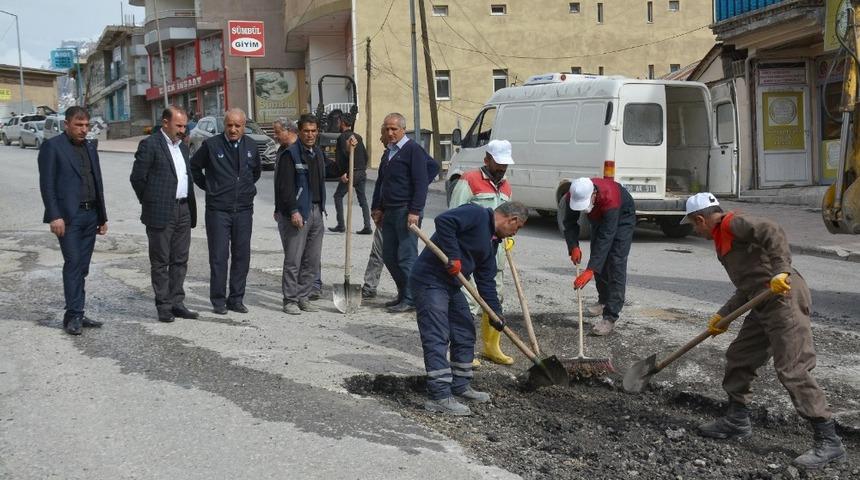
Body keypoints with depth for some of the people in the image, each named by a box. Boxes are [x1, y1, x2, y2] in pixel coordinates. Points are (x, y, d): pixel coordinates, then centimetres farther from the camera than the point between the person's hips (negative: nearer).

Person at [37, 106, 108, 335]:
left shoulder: (90, 148, 16)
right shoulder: (52, 146, -4)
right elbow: (46, 184, -9)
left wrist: (102, 216, 17)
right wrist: (54, 216, -17)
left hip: (90, 215, 6)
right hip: (68, 216, -6)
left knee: (82, 267, 8)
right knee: (73, 263, -10)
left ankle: (76, 315, 13)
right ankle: (73, 315, -7)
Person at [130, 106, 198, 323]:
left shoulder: (182, 146, 15)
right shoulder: (149, 145, -8)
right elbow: (137, 177, -8)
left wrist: (190, 204, 14)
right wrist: (150, 202, -1)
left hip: (183, 211, 7)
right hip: (161, 213, -7)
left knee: (180, 260, 9)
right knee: (160, 262, 1)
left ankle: (177, 303, 17)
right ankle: (163, 307, 6)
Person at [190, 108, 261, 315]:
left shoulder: (251, 146, 6)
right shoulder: (211, 145, -6)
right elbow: (194, 167, 7)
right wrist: (208, 187, 7)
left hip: (244, 210, 4)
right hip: (218, 210, -4)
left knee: (242, 256, 6)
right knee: (219, 256, -1)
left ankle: (236, 299, 16)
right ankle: (218, 301, 7)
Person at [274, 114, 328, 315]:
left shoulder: (318, 153, 16)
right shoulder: (290, 154, -7)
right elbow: (285, 186, -14)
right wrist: (293, 211, -20)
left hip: (316, 211, 7)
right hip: (296, 213, -7)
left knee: (313, 260, 8)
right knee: (293, 260, -4)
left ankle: (303, 297, 17)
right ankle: (290, 300, 3)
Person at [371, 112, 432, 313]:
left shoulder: (413, 150, -7)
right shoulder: (388, 153, 19)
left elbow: (421, 183, -14)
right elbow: (380, 182, 26)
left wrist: (415, 211, -20)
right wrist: (377, 208, 19)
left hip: (406, 211, -9)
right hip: (389, 212, 9)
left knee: (406, 256, -7)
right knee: (389, 256, 10)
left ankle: (410, 300, 0)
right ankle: (403, 295, 21)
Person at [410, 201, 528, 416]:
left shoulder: (492, 241, 16)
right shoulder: (476, 214, -13)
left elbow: (486, 280, 18)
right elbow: (444, 221, -28)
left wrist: (496, 312, 11)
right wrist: (453, 256, -26)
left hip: (452, 285, 11)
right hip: (430, 280, -10)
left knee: (465, 333, 16)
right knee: (437, 338, -12)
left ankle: (460, 386, 28)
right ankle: (439, 396, -11)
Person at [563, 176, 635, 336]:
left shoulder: (610, 198, -45)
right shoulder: (573, 195, -29)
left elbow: (606, 237, -45)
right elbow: (569, 223, -15)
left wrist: (590, 270, -48)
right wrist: (574, 247, -33)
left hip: (622, 217, -6)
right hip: (599, 217, 6)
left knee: (616, 263, -17)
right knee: (598, 259, 10)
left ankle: (610, 317, -20)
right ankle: (604, 301, 34)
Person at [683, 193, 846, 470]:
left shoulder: (733, 223, -6)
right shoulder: (723, 237, 23)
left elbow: (772, 232, -23)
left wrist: (781, 271, -31)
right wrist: (723, 315, 22)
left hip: (784, 299, -11)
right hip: (764, 304, 11)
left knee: (792, 370, -11)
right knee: (739, 357, 17)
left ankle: (828, 442, -7)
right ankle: (737, 422, 30)